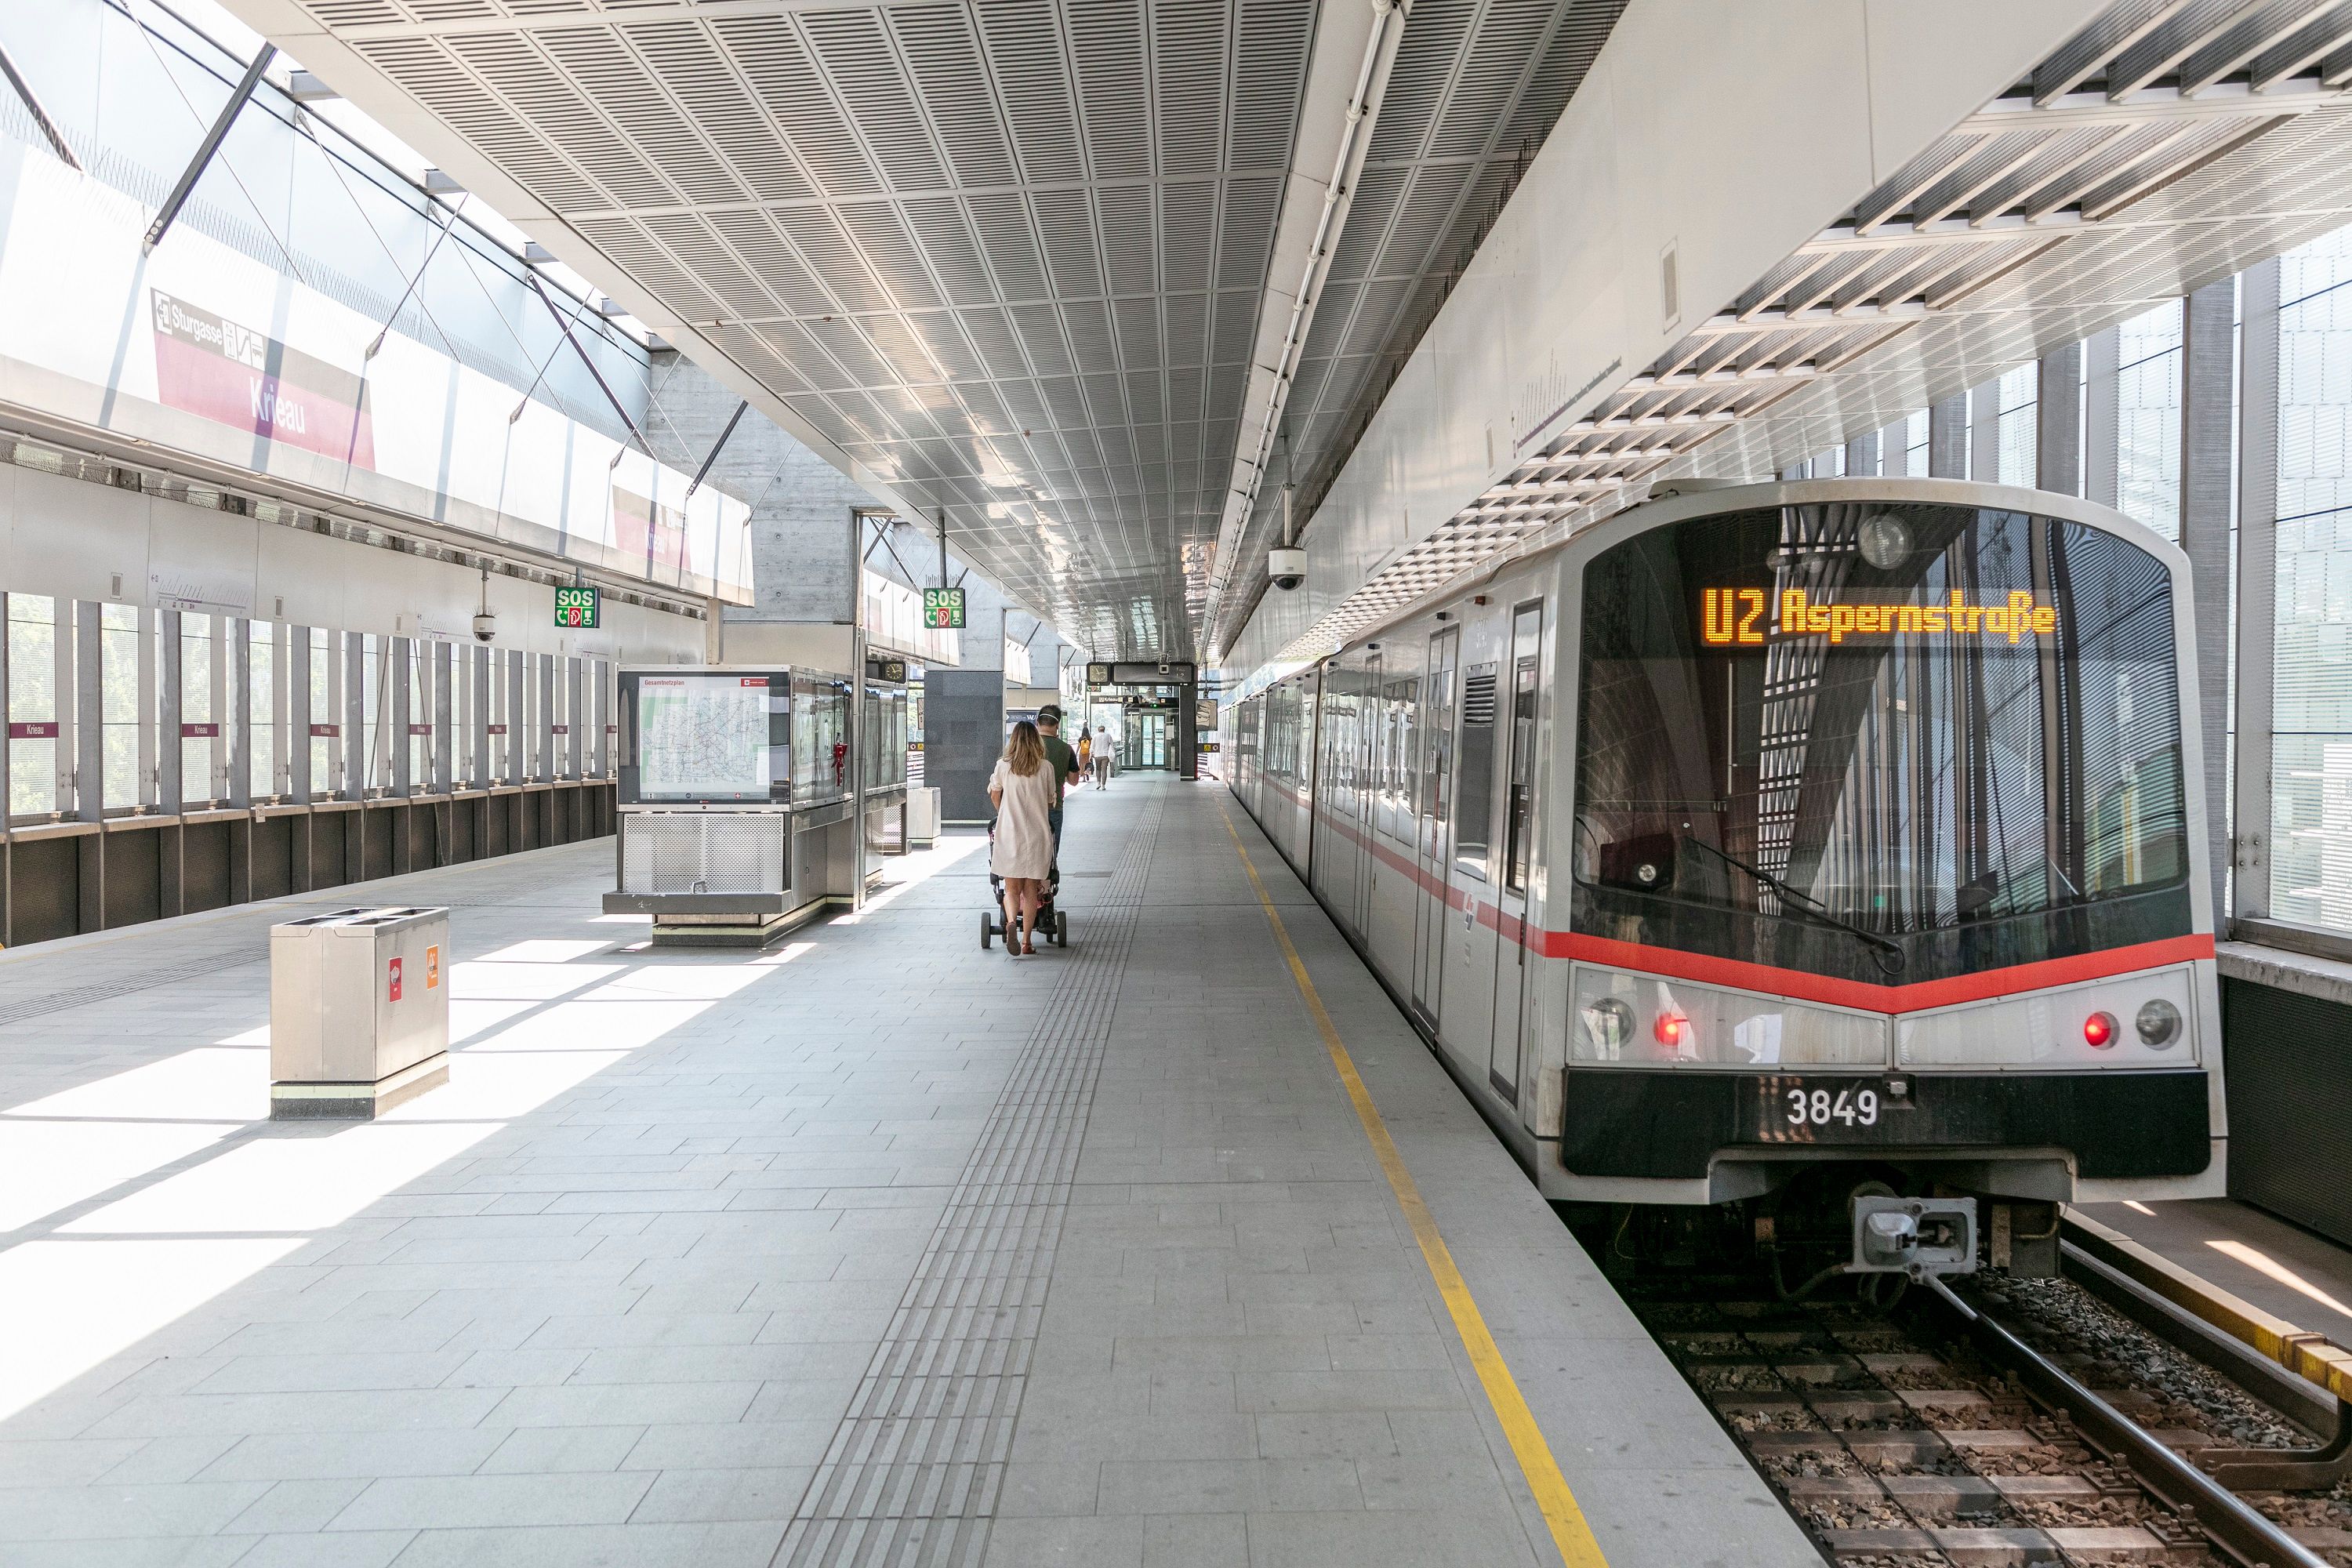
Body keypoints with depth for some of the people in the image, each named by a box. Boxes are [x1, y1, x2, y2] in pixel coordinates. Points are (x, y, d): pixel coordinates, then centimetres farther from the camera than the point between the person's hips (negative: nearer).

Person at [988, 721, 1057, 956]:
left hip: (1009, 834, 0)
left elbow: (994, 796, 15)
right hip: (1038, 834, 0)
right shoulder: (1046, 767, -2)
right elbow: (1050, 801, 8)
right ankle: (1027, 941, 10)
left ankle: (1011, 922, -22)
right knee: (1031, 891, 10)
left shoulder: (1003, 766, -1)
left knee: (1011, 889, 6)